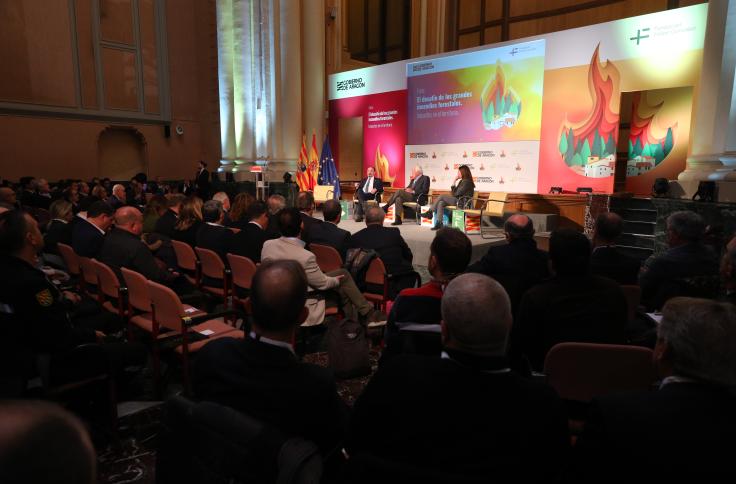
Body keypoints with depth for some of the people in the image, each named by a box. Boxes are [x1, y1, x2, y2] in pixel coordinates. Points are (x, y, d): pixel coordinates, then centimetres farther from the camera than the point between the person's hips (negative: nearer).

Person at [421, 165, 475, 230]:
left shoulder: (467, 181, -9)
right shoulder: (462, 181, 21)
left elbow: (458, 193, -15)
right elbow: (454, 192, 17)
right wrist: (455, 181, 7)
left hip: (462, 202, -9)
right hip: (457, 200, 9)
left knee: (441, 196, -17)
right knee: (441, 203, -15)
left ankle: (430, 212, -10)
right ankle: (438, 224, -24)